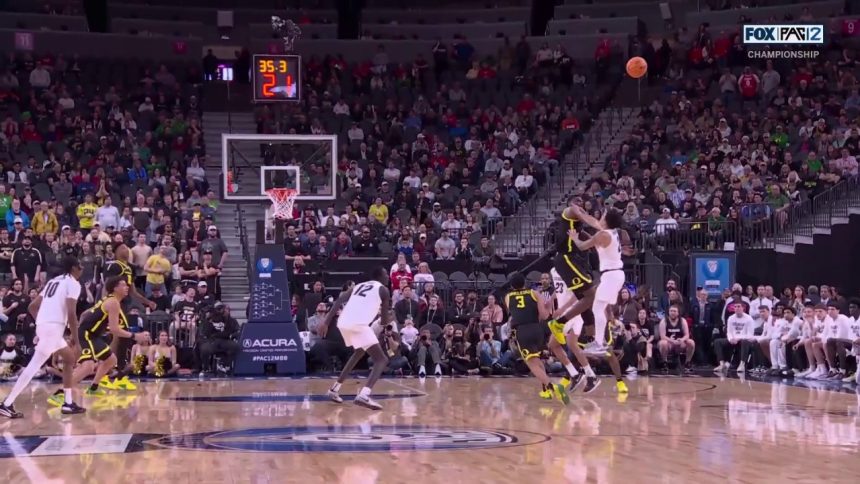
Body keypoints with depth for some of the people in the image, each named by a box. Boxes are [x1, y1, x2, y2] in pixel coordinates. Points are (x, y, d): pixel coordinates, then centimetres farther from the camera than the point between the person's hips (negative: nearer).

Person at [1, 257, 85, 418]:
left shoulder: (53, 281, 24)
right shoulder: (73, 283, -1)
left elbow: (32, 306, 21)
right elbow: (71, 313, -12)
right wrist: (75, 337, -6)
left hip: (44, 325, 9)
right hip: (53, 327, -9)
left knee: (70, 358, 21)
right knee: (35, 365, -11)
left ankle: (68, 403, 18)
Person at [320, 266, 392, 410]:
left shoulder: (359, 285, 29)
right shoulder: (383, 290, 12)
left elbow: (339, 301, 15)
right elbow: (385, 320, 11)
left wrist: (326, 322, 9)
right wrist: (386, 320, 35)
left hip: (343, 323, 7)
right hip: (359, 324, -7)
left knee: (359, 352, 35)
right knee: (381, 360, 0)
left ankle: (335, 389, 35)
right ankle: (363, 395, -24)